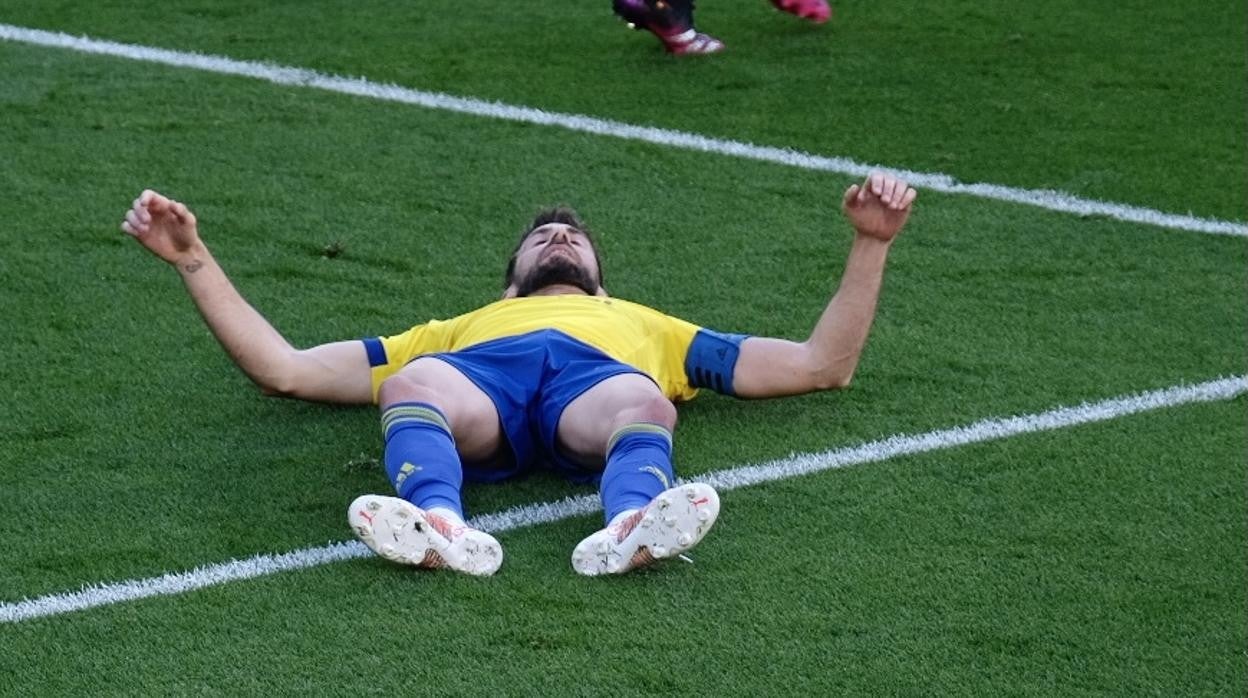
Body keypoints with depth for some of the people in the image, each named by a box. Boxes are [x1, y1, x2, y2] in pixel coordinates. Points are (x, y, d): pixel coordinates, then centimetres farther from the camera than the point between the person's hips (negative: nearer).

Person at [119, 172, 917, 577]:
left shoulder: (644, 324, 47)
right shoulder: (457, 328, 47)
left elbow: (822, 366, 40)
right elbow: (283, 370, 41)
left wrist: (871, 244, 30)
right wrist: (193, 257, 36)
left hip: (599, 379, 0)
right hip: (474, 378, 0)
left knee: (642, 403, -39)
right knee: (411, 381, -37)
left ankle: (632, 527, -70)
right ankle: (438, 525, -66)